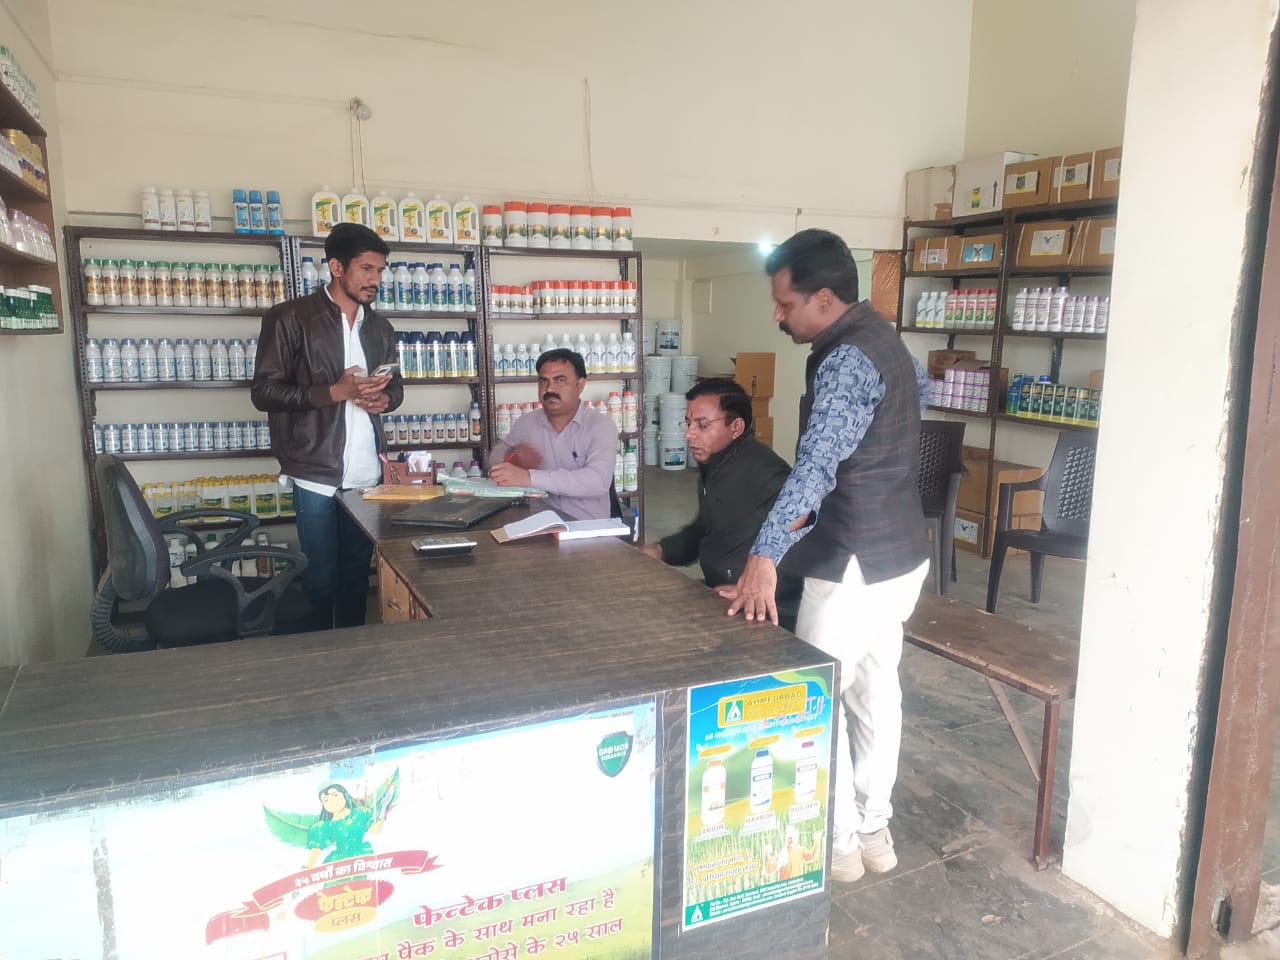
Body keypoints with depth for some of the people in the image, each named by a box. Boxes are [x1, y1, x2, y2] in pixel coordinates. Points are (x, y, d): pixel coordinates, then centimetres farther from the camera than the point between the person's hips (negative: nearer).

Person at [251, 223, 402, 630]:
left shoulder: (380, 328, 13)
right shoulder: (290, 318, -5)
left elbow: (396, 387, 23)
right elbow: (264, 392, -8)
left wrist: (383, 398, -2)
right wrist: (335, 392, -19)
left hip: (368, 473, 5)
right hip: (316, 473, -5)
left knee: (357, 575, 12)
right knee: (321, 578, 4)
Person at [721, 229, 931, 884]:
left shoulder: (846, 360, -24)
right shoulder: (880, 336, 8)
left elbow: (815, 465, -37)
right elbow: (918, 390, 28)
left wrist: (765, 557, -45)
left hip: (857, 562, -10)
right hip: (901, 552, 10)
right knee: (875, 688, 18)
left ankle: (839, 843, 18)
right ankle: (874, 830, 32)